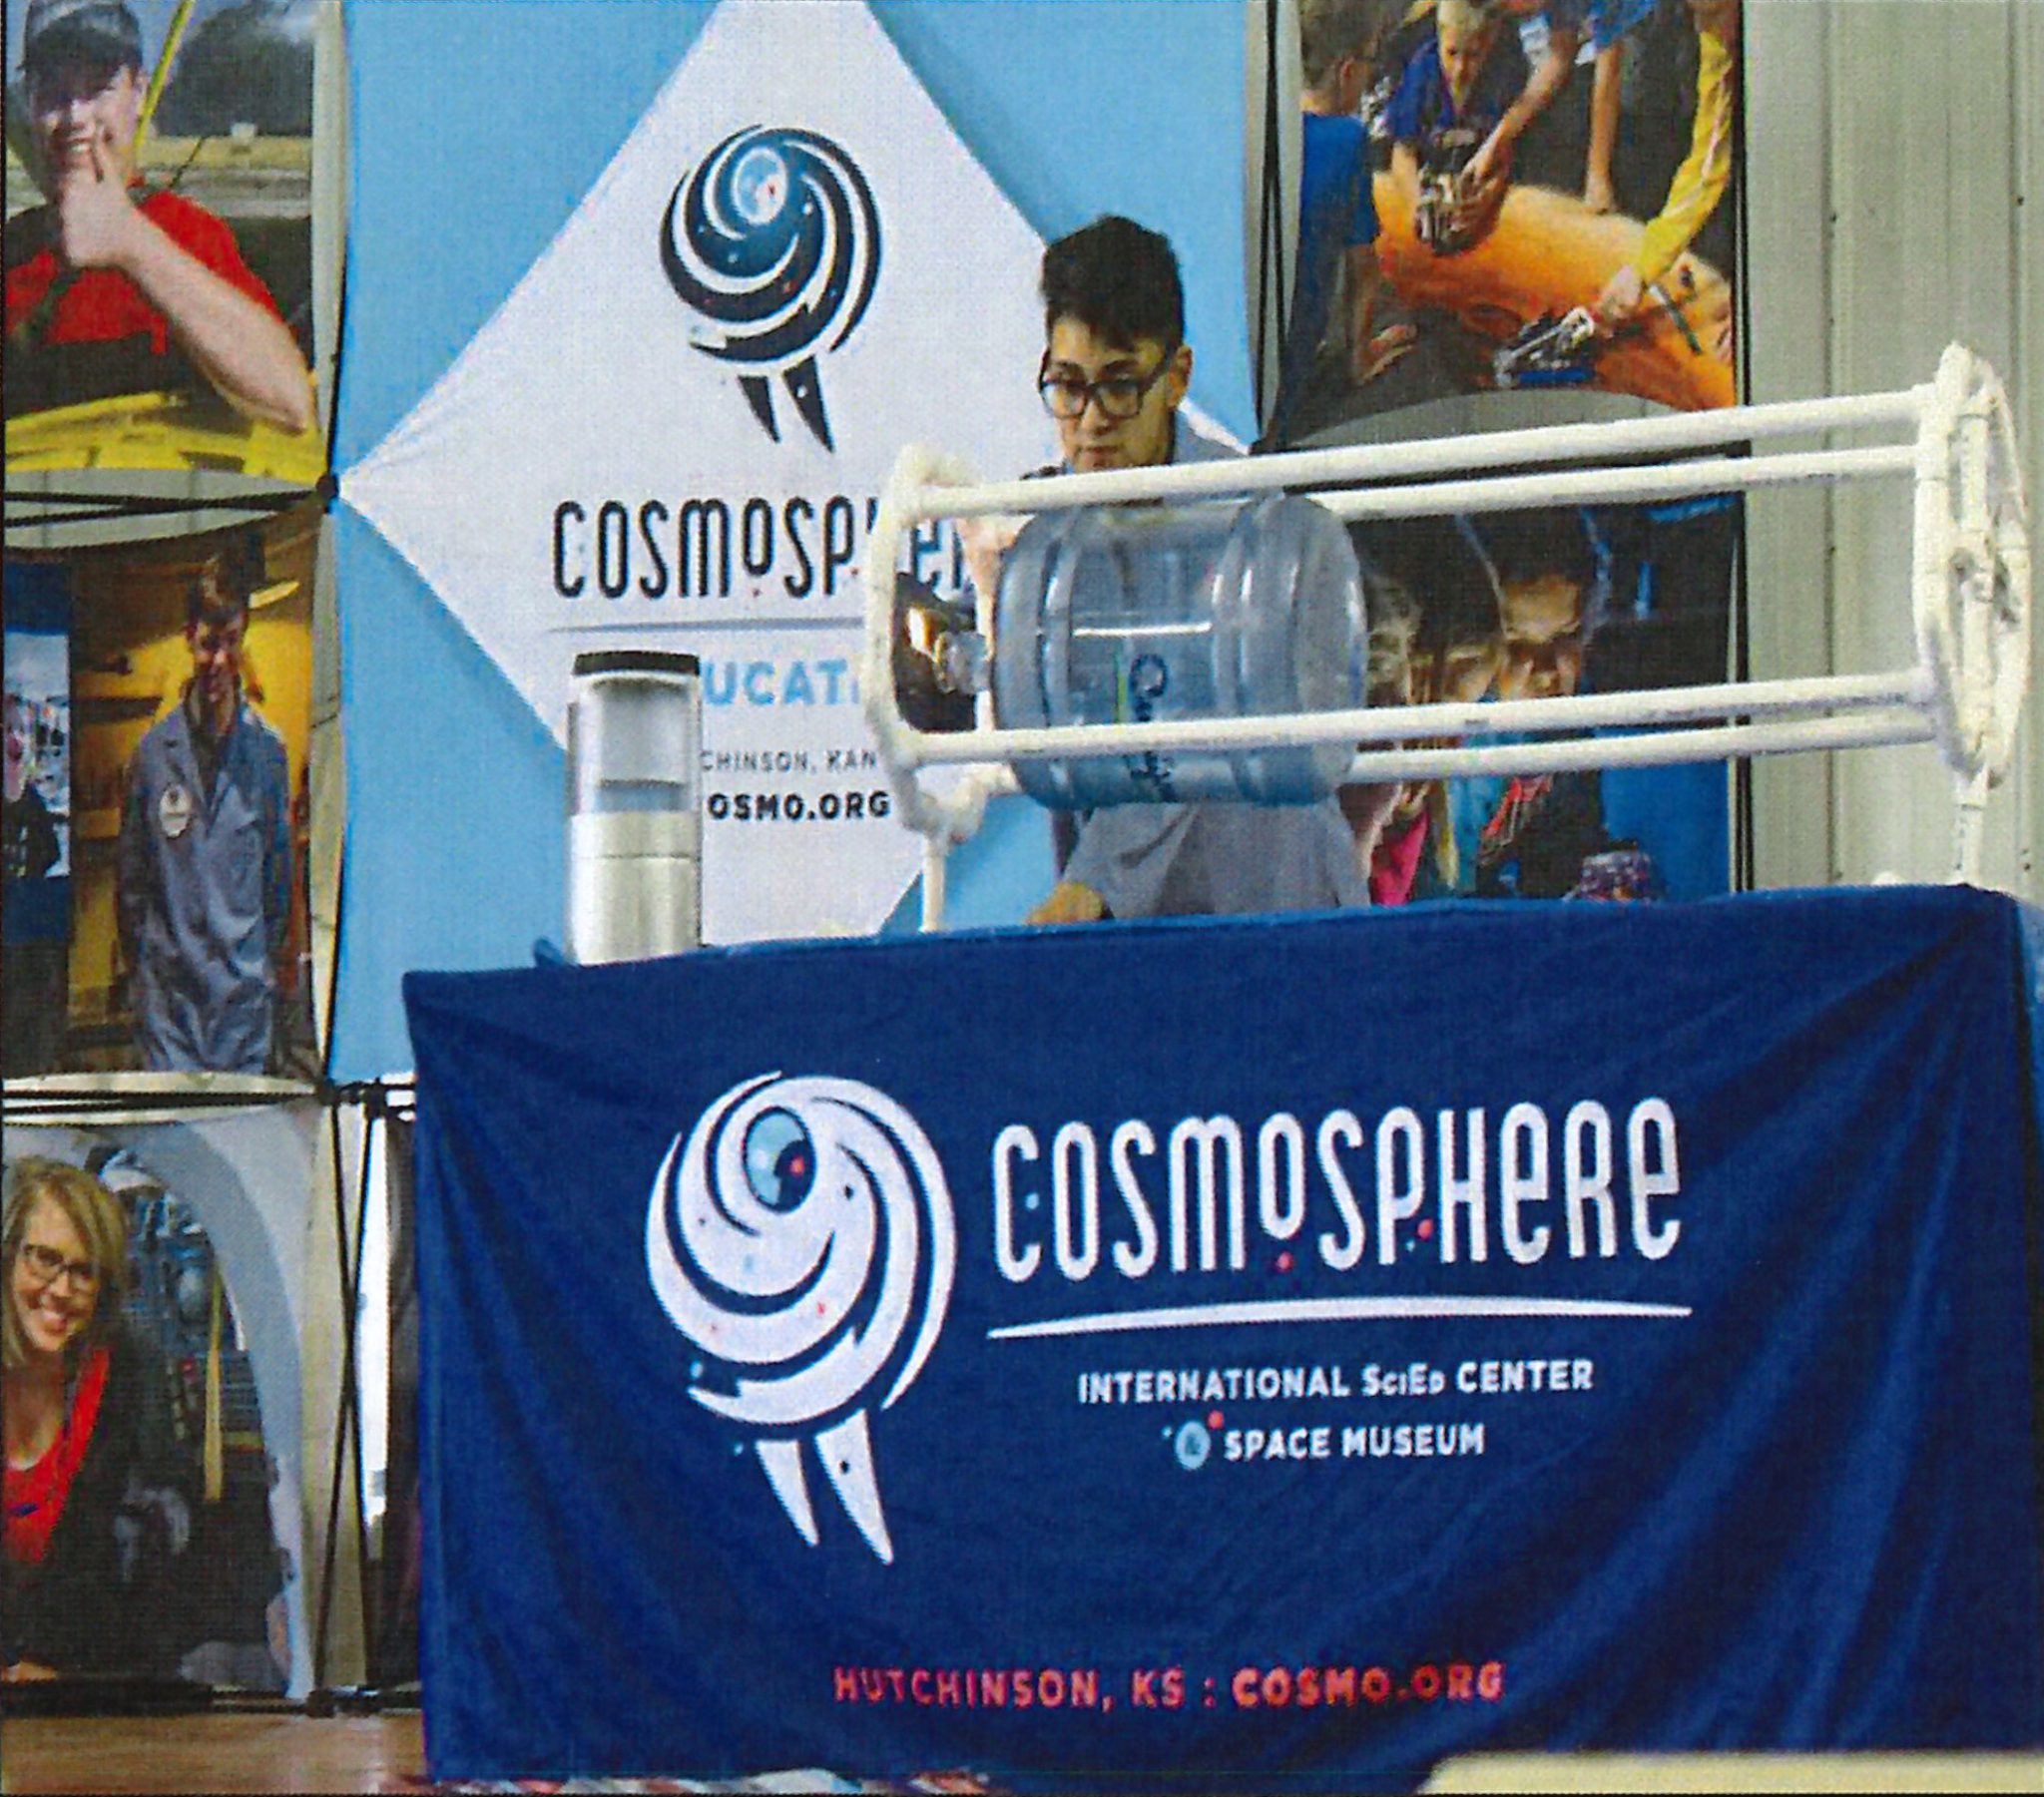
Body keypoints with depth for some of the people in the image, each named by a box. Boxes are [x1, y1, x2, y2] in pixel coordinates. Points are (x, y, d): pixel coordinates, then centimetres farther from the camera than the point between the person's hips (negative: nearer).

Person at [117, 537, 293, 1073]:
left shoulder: (268, 753, 5)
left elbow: (279, 878, 12)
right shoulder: (153, 752, 2)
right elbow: (132, 882, 9)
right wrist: (141, 973, 6)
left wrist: (265, 964, 9)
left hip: (245, 995, 1)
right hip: (168, 994, -1)